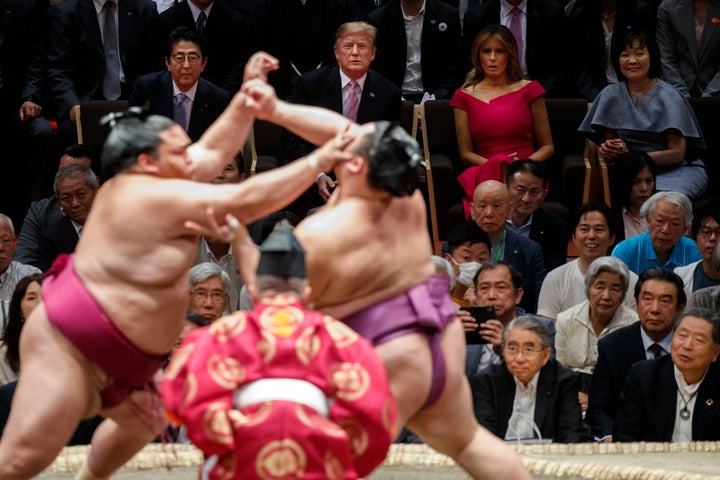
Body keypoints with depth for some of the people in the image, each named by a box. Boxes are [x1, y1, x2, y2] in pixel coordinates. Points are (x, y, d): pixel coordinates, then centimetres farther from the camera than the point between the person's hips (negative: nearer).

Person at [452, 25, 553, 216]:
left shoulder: (529, 89, 14)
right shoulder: (465, 96, 17)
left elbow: (547, 147, 13)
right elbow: (466, 153, 12)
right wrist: (494, 164, -8)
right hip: (482, 170, 1)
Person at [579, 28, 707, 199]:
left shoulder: (669, 98, -5)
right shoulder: (611, 95, 5)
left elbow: (677, 153, -9)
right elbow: (608, 142, 11)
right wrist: (607, 151, -15)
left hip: (676, 169, -2)